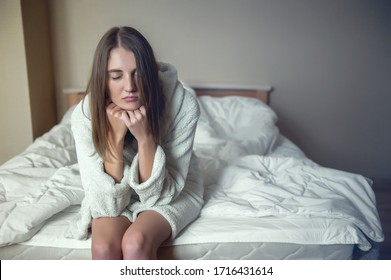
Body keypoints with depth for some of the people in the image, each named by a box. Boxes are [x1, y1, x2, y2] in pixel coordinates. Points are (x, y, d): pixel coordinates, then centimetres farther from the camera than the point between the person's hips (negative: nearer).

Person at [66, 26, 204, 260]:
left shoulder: (183, 103, -29)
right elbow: (108, 203, -23)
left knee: (135, 243, -29)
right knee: (103, 245, -27)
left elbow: (160, 192, -23)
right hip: (113, 196, 2)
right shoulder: (85, 114, -24)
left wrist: (145, 137, -38)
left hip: (172, 191, -1)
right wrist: (116, 136, -34)